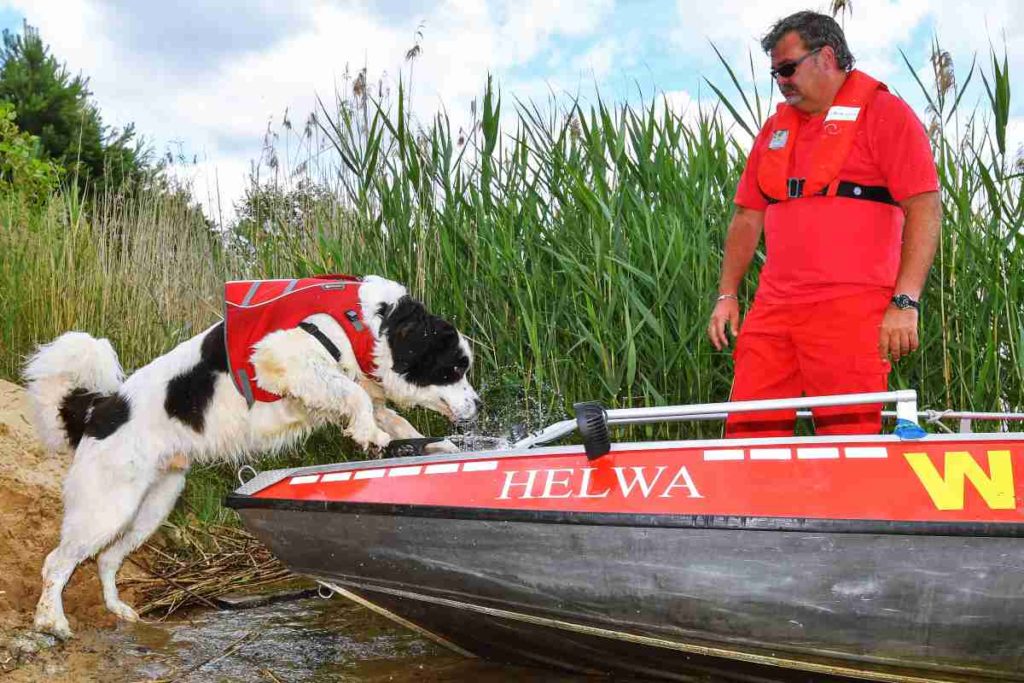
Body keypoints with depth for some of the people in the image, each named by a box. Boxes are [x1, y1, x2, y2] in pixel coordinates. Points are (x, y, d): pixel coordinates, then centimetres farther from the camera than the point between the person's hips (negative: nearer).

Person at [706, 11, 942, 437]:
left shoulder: (884, 113, 3)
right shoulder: (775, 129, 22)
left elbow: (924, 208, -6)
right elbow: (748, 215, 24)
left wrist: (904, 302, -14)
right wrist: (727, 295, 15)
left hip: (850, 311, -6)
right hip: (772, 311, 6)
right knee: (746, 434, 0)